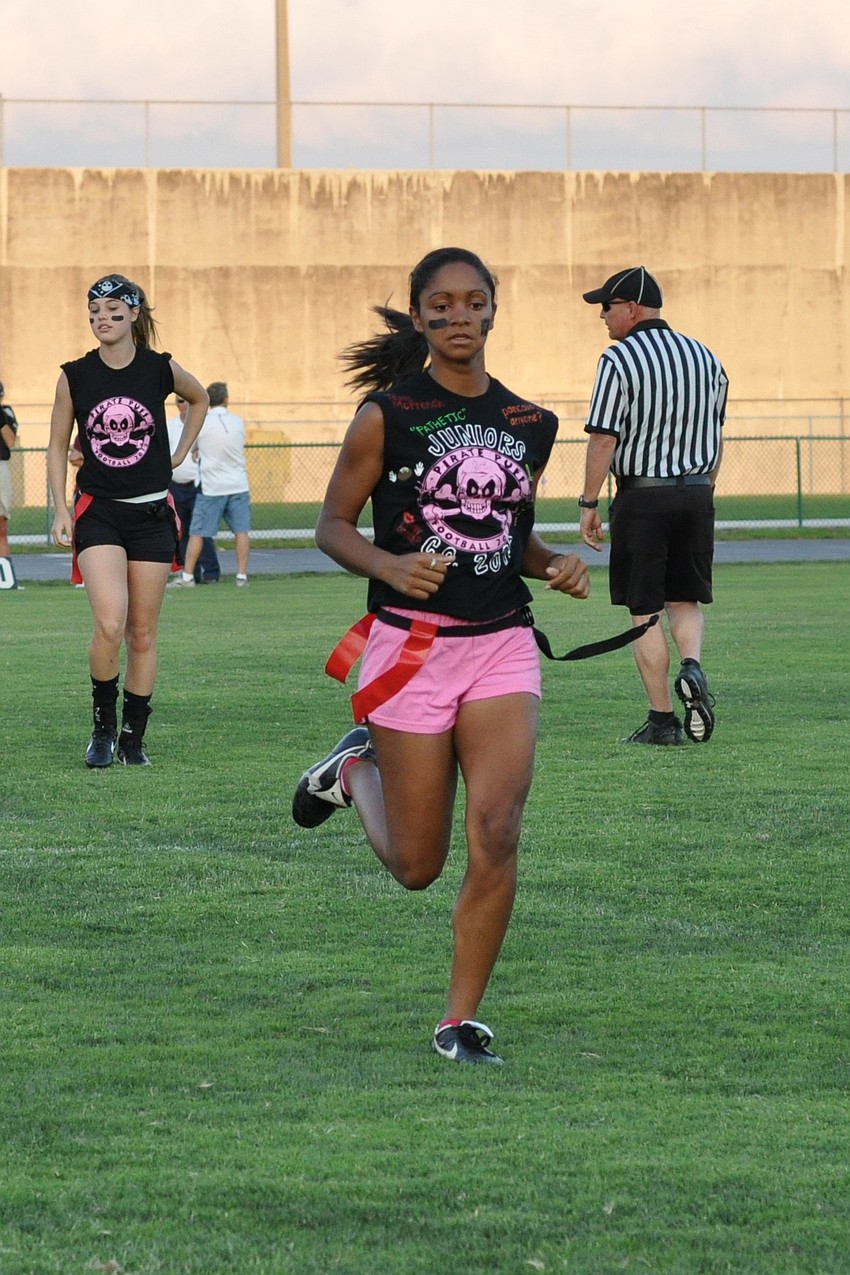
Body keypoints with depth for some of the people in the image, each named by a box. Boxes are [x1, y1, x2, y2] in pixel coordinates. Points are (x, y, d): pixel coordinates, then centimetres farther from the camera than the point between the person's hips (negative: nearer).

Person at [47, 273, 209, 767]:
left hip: (152, 514, 1)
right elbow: (57, 447, 7)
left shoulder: (161, 369, -1)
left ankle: (134, 737, 17)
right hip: (98, 513, -1)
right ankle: (104, 725, 1)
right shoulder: (75, 376, -2)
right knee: (109, 624, -19)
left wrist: (181, 453, 12)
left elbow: (200, 399, 21)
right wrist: (61, 511, -1)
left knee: (143, 634, 5)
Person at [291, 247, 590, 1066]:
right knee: (417, 866, 5)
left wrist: (556, 564, -1)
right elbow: (332, 525, -2)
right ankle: (355, 768, 38)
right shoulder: (387, 415, -6)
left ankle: (461, 1021, 1)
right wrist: (391, 566, -21)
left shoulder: (529, 426, 8)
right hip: (412, 644, -3)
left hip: (503, 645, 3)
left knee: (496, 835, -13)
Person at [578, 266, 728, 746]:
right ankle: (692, 666, -13)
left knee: (646, 612, 2)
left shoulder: (620, 359, -9)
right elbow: (716, 436, 14)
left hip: (642, 496, -5)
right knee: (686, 599, 15)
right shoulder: (704, 357, 9)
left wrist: (589, 503, -7)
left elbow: (604, 439, -13)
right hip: (696, 492, 5)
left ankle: (663, 719, 1)